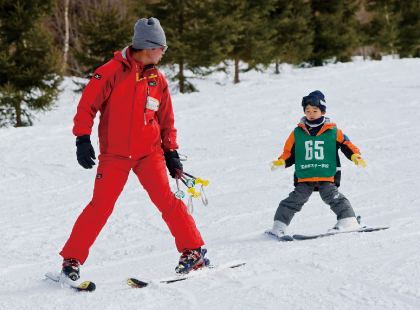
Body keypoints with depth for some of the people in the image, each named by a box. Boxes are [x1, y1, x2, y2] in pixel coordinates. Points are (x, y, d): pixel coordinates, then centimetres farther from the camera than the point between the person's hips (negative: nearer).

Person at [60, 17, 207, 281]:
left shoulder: (158, 80, 9)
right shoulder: (112, 72, -6)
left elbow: (166, 121, 20)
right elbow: (87, 106, -5)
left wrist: (171, 151, 15)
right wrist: (83, 139, -14)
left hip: (149, 152, 3)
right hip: (115, 153, -3)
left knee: (166, 199, -11)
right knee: (100, 206, -9)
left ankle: (193, 250, -2)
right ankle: (72, 259, 2)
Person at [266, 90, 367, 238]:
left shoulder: (333, 132, 5)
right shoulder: (297, 133, 10)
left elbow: (347, 145, 7)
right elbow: (289, 153, 13)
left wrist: (356, 157, -11)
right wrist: (281, 162, -5)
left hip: (326, 176, -2)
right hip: (304, 177, 2)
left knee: (332, 196, -18)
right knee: (295, 199, -4)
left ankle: (348, 221, -9)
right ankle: (279, 227, 2)